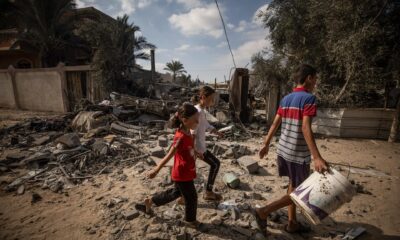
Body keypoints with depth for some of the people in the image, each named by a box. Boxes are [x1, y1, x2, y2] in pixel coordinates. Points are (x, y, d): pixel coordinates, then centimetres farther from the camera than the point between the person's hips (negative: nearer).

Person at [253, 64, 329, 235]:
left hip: (283, 150, 8)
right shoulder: (309, 98, -13)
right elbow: (305, 128, -24)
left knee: (293, 186, 21)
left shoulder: (286, 99, 9)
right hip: (298, 153, -8)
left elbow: (275, 124, 10)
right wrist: (317, 157, -27)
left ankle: (292, 223, 34)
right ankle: (263, 212, 2)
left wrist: (266, 145, 16)